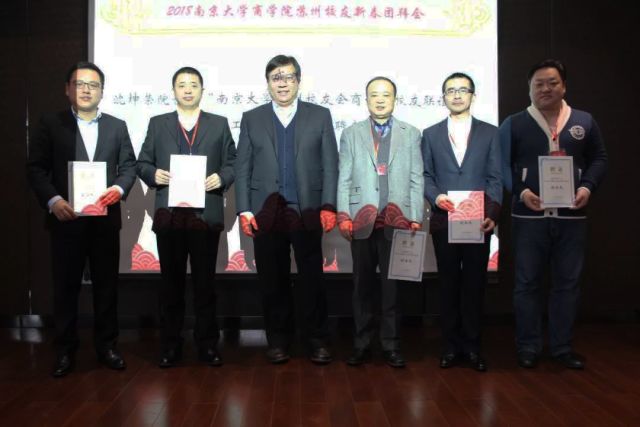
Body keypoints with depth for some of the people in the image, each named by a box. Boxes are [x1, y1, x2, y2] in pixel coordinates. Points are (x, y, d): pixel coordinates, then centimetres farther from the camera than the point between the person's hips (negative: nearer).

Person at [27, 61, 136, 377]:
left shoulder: (117, 126, 12)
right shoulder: (50, 124, 5)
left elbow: (128, 165, 8)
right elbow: (36, 168, -1)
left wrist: (120, 188, -13)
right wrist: (53, 200, -16)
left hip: (105, 218, 2)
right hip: (66, 218, -1)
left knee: (107, 285, 8)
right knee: (65, 287, 6)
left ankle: (107, 346, 21)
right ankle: (65, 351, 17)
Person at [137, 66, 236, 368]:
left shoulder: (219, 124, 11)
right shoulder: (157, 124, 12)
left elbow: (232, 163, 8)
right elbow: (143, 163, 10)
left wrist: (221, 178, -12)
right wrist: (153, 174, -11)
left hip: (206, 214, -1)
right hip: (169, 215, 1)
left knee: (205, 282, 5)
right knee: (171, 282, 7)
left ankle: (207, 343, 16)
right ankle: (170, 345, 17)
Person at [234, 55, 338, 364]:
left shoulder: (320, 116, 8)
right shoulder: (251, 119, 10)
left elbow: (330, 165, 3)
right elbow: (242, 168, 7)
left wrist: (328, 206, -6)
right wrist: (244, 210, -2)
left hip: (307, 212, -1)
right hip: (266, 214, 1)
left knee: (312, 280, 3)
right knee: (273, 281, 7)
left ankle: (317, 340, 16)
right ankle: (278, 341, 20)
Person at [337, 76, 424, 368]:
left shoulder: (411, 134, 10)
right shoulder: (351, 134, 11)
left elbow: (417, 179, 6)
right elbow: (344, 179, 6)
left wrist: (415, 218, -1)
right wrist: (343, 215, -3)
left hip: (398, 221, 0)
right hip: (362, 222, 0)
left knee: (393, 285, 4)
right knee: (362, 285, 6)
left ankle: (391, 346, 15)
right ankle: (362, 344, 16)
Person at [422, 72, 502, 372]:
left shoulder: (490, 133, 9)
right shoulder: (431, 134, 12)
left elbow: (495, 178, 3)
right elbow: (426, 176, 7)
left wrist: (492, 214, -10)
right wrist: (436, 197, -13)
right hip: (444, 220, 1)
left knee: (475, 284, 5)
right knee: (448, 283, 6)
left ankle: (472, 346, 16)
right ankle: (451, 345, 16)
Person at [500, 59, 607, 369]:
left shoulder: (584, 121, 11)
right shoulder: (513, 124, 3)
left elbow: (599, 159, 12)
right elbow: (502, 165, 0)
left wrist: (588, 186, -6)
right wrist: (520, 191, -14)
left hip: (571, 215, 2)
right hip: (529, 214, -2)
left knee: (567, 282, 7)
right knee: (527, 281, 2)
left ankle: (562, 347, 19)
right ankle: (528, 347, 14)